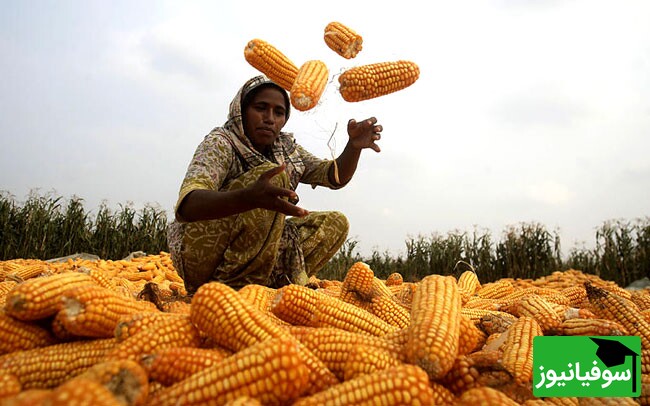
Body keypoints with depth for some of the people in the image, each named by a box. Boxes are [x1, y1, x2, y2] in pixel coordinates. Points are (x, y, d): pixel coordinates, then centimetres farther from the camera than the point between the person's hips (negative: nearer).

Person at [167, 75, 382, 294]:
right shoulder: (220, 143, -14)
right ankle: (233, 285, -22)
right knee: (273, 175, -26)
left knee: (335, 223, 2)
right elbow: (186, 204, -32)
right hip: (201, 254, -7)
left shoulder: (286, 149, 6)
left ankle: (267, 283, -9)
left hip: (255, 252, 7)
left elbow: (335, 176, 8)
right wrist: (249, 197, -53)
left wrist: (354, 146, -15)